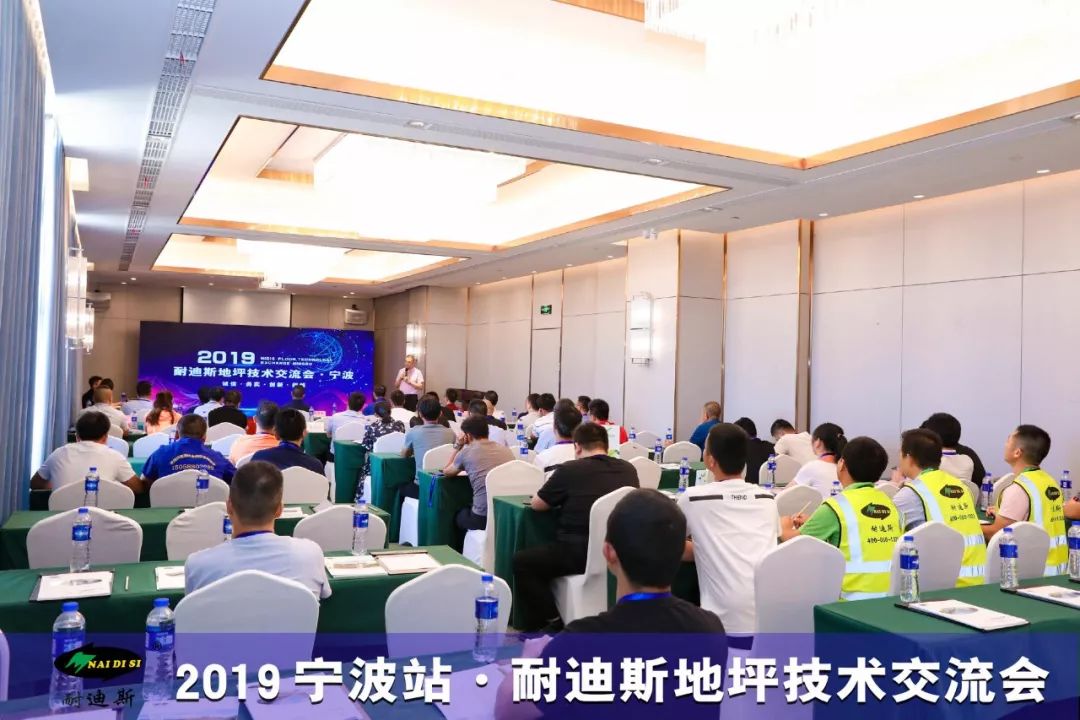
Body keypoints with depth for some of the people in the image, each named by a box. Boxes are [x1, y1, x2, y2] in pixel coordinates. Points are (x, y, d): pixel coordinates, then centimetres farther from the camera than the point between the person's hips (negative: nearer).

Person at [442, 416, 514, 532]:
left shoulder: (466, 452, 0)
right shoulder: (505, 449, 12)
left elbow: (446, 472, 18)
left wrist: (458, 446, 21)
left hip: (483, 517, -4)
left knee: (458, 515, 31)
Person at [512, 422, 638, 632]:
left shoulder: (569, 469, -7)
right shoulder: (628, 469, 7)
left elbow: (536, 504, 5)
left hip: (581, 554, -7)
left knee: (521, 561, 10)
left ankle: (552, 622, 8)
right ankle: (550, 621, 32)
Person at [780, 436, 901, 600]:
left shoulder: (836, 506, -11)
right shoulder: (890, 504, 5)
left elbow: (794, 541, -1)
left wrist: (785, 528, 22)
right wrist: (811, 524, 27)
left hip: (854, 600, -6)